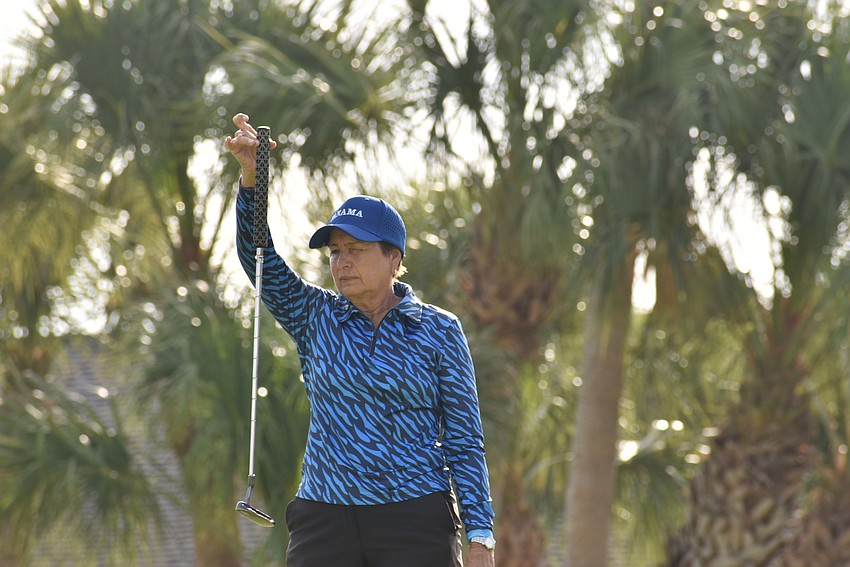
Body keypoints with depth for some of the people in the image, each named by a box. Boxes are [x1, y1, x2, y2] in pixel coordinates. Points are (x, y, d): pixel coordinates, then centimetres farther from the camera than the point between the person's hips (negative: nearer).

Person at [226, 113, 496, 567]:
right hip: (324, 524, 2)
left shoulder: (438, 331, 3)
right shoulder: (316, 318, 9)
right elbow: (258, 256, -5)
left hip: (416, 527, -2)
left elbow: (464, 440, 2)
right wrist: (251, 176, -21)